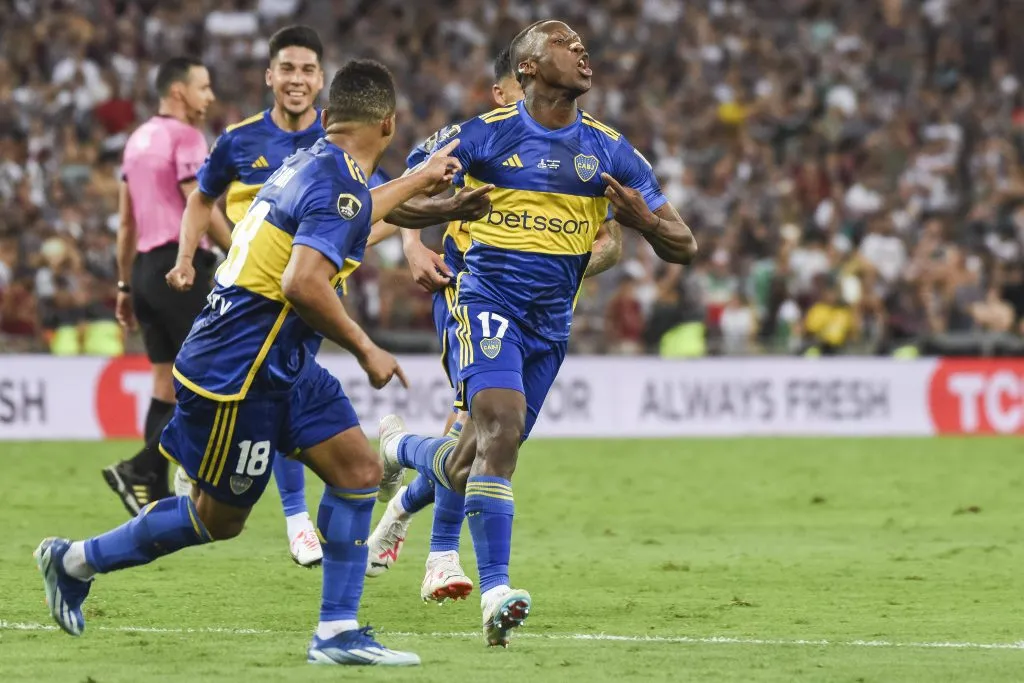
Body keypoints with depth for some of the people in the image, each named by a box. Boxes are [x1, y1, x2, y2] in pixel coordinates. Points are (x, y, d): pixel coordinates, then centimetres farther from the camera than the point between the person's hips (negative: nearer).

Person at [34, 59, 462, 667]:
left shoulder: (311, 165, 11)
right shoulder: (340, 183, -19)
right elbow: (303, 282, -32)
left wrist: (419, 179, 47)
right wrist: (366, 351, -22)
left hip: (284, 366, 10)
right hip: (237, 371, -10)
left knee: (360, 470, 1)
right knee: (219, 518, 3)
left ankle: (338, 633, 2)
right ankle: (75, 561, 20)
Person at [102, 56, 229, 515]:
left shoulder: (138, 139, 16)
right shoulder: (185, 138, -10)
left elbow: (126, 221, 18)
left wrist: (125, 285, 21)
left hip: (146, 267, 9)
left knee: (167, 384, 10)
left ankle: (155, 496, 7)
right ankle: (139, 471, -12)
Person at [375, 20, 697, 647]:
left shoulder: (609, 150, 6)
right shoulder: (486, 135, -2)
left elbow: (684, 248, 7)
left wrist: (644, 219, -16)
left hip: (551, 323, 4)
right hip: (489, 299, -4)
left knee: (466, 470, 8)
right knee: (501, 427, -27)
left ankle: (398, 447, 42)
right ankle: (495, 591, -25)